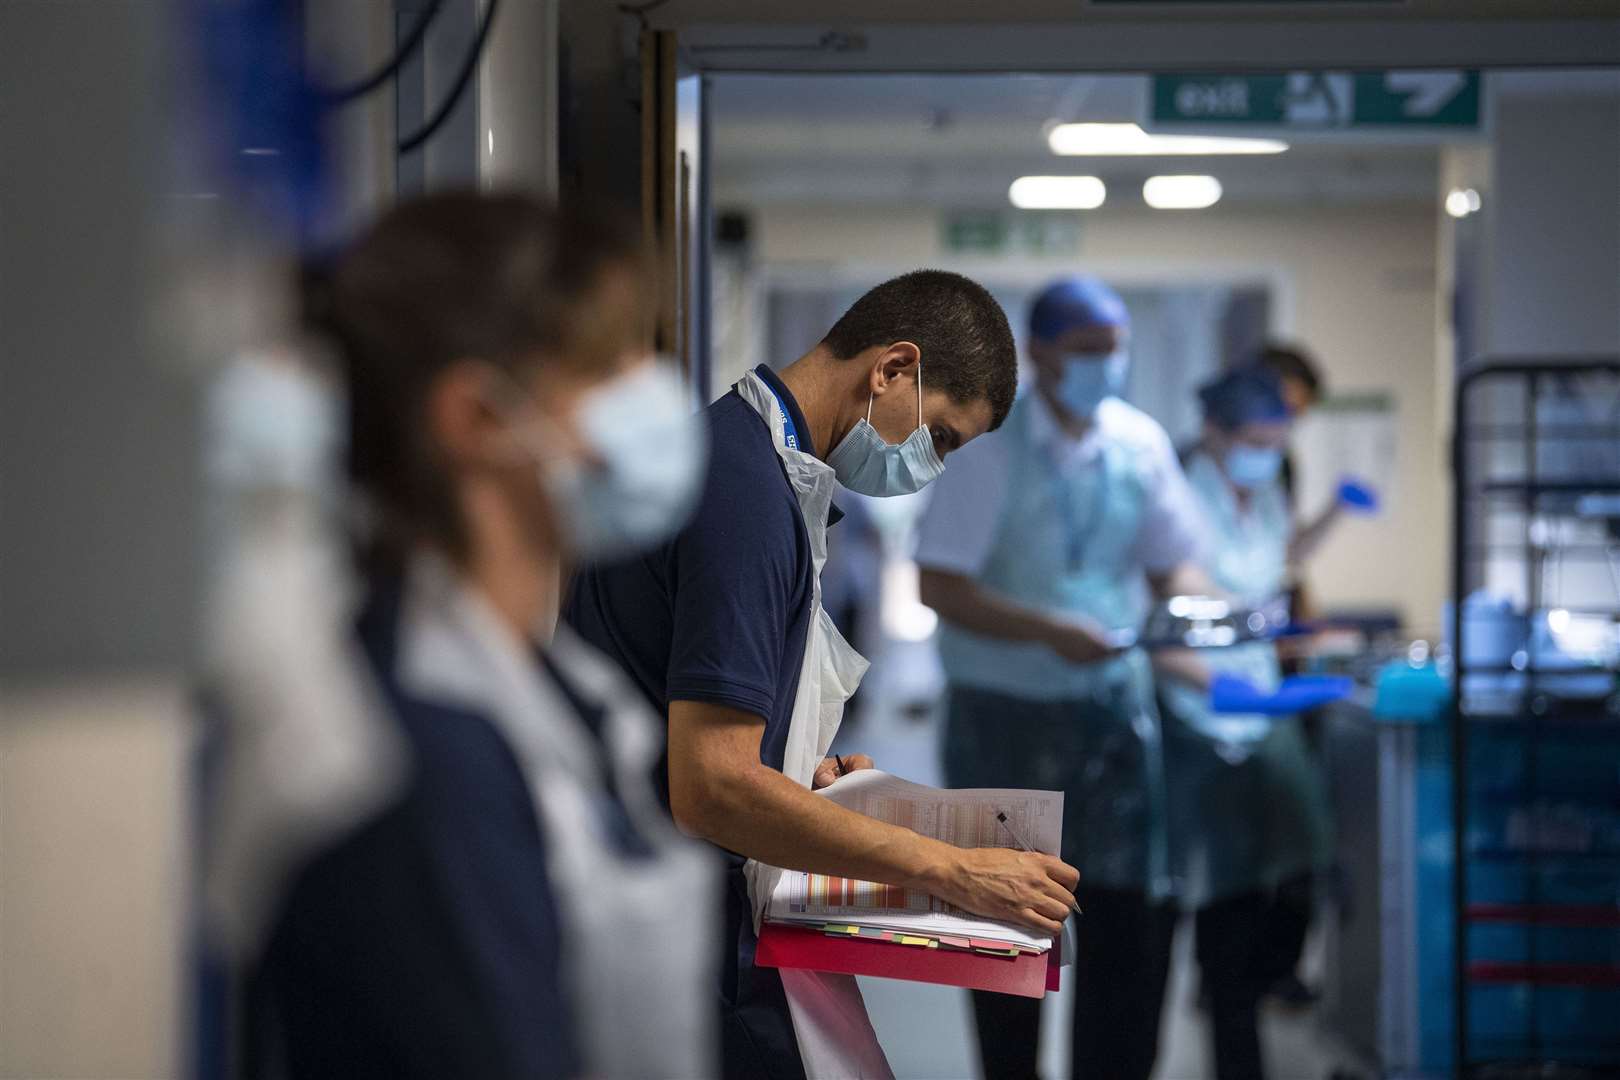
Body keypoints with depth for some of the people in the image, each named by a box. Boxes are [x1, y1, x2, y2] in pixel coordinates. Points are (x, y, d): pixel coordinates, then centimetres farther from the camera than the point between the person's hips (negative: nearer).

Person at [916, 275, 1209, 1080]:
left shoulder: (1140, 443, 2)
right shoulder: (990, 449, -11)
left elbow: (1171, 562, 11)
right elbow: (939, 586, -15)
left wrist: (1195, 606, -12)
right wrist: (1049, 630, -26)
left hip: (1113, 701, 3)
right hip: (1004, 712, -3)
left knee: (1132, 908, -2)